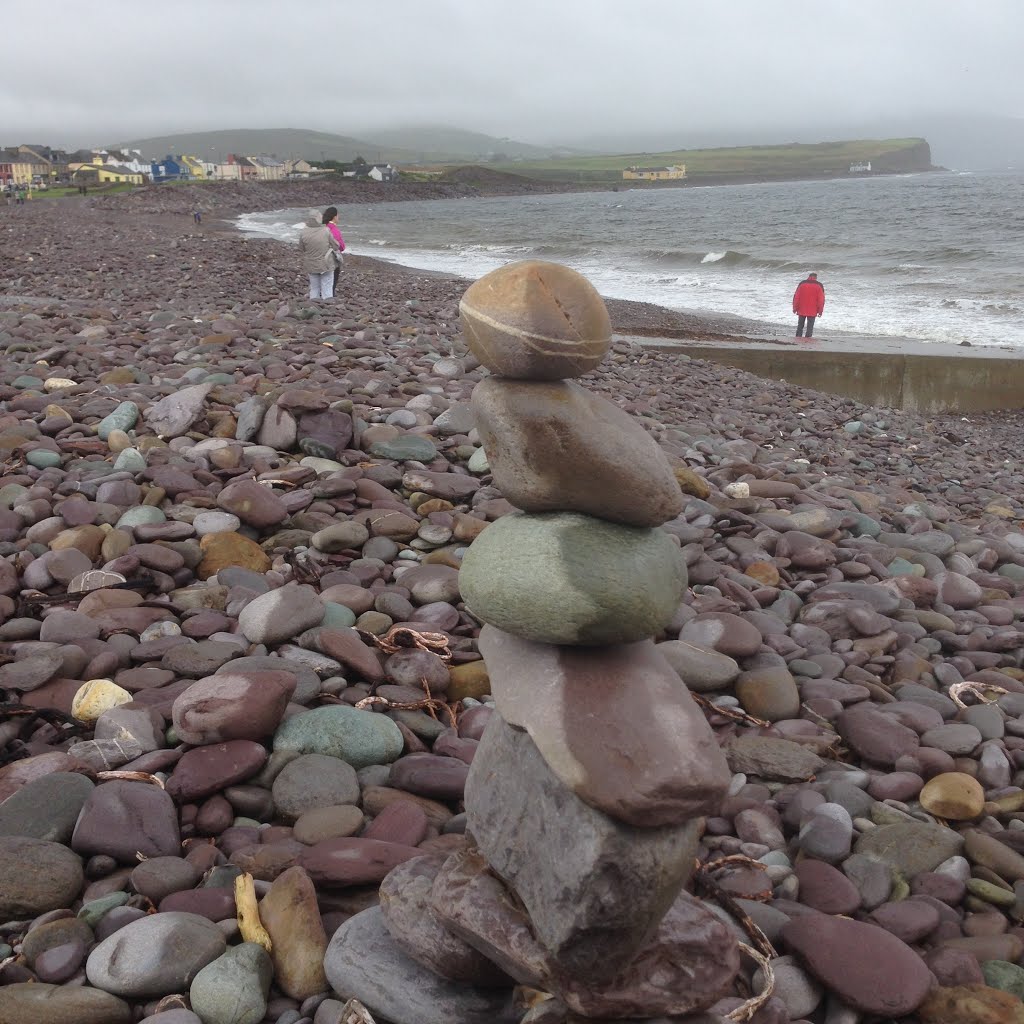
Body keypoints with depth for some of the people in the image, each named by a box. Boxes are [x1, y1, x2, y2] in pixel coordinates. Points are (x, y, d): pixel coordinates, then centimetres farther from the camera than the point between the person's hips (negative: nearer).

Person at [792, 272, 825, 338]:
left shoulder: (802, 284, 2)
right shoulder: (819, 286, -2)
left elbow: (796, 297, 0)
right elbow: (821, 299, -3)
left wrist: (795, 308, 5)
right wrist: (820, 310, 2)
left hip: (802, 310, 2)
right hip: (812, 312, -2)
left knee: (800, 325, 13)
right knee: (810, 327, 1)